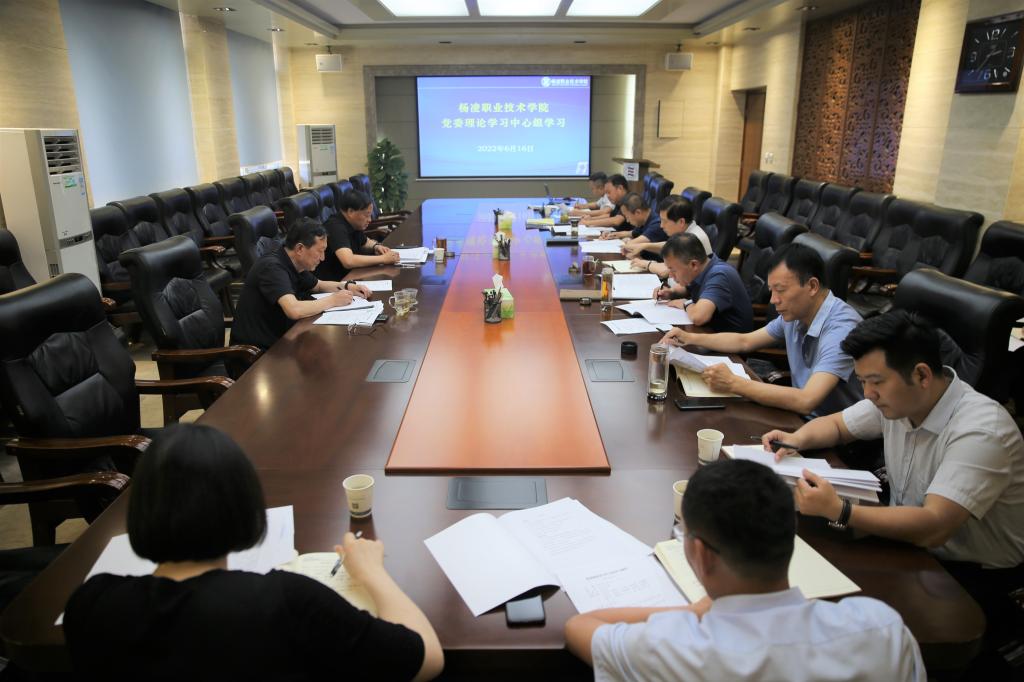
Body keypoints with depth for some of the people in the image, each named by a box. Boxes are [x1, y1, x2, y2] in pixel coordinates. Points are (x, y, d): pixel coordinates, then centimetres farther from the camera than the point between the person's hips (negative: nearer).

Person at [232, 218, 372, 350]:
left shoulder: (295, 264, 4)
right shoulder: (273, 268, -22)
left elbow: (318, 285, 23)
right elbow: (294, 310, -36)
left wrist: (347, 286, 4)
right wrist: (332, 300, -22)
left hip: (277, 340, 8)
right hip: (257, 349, -8)